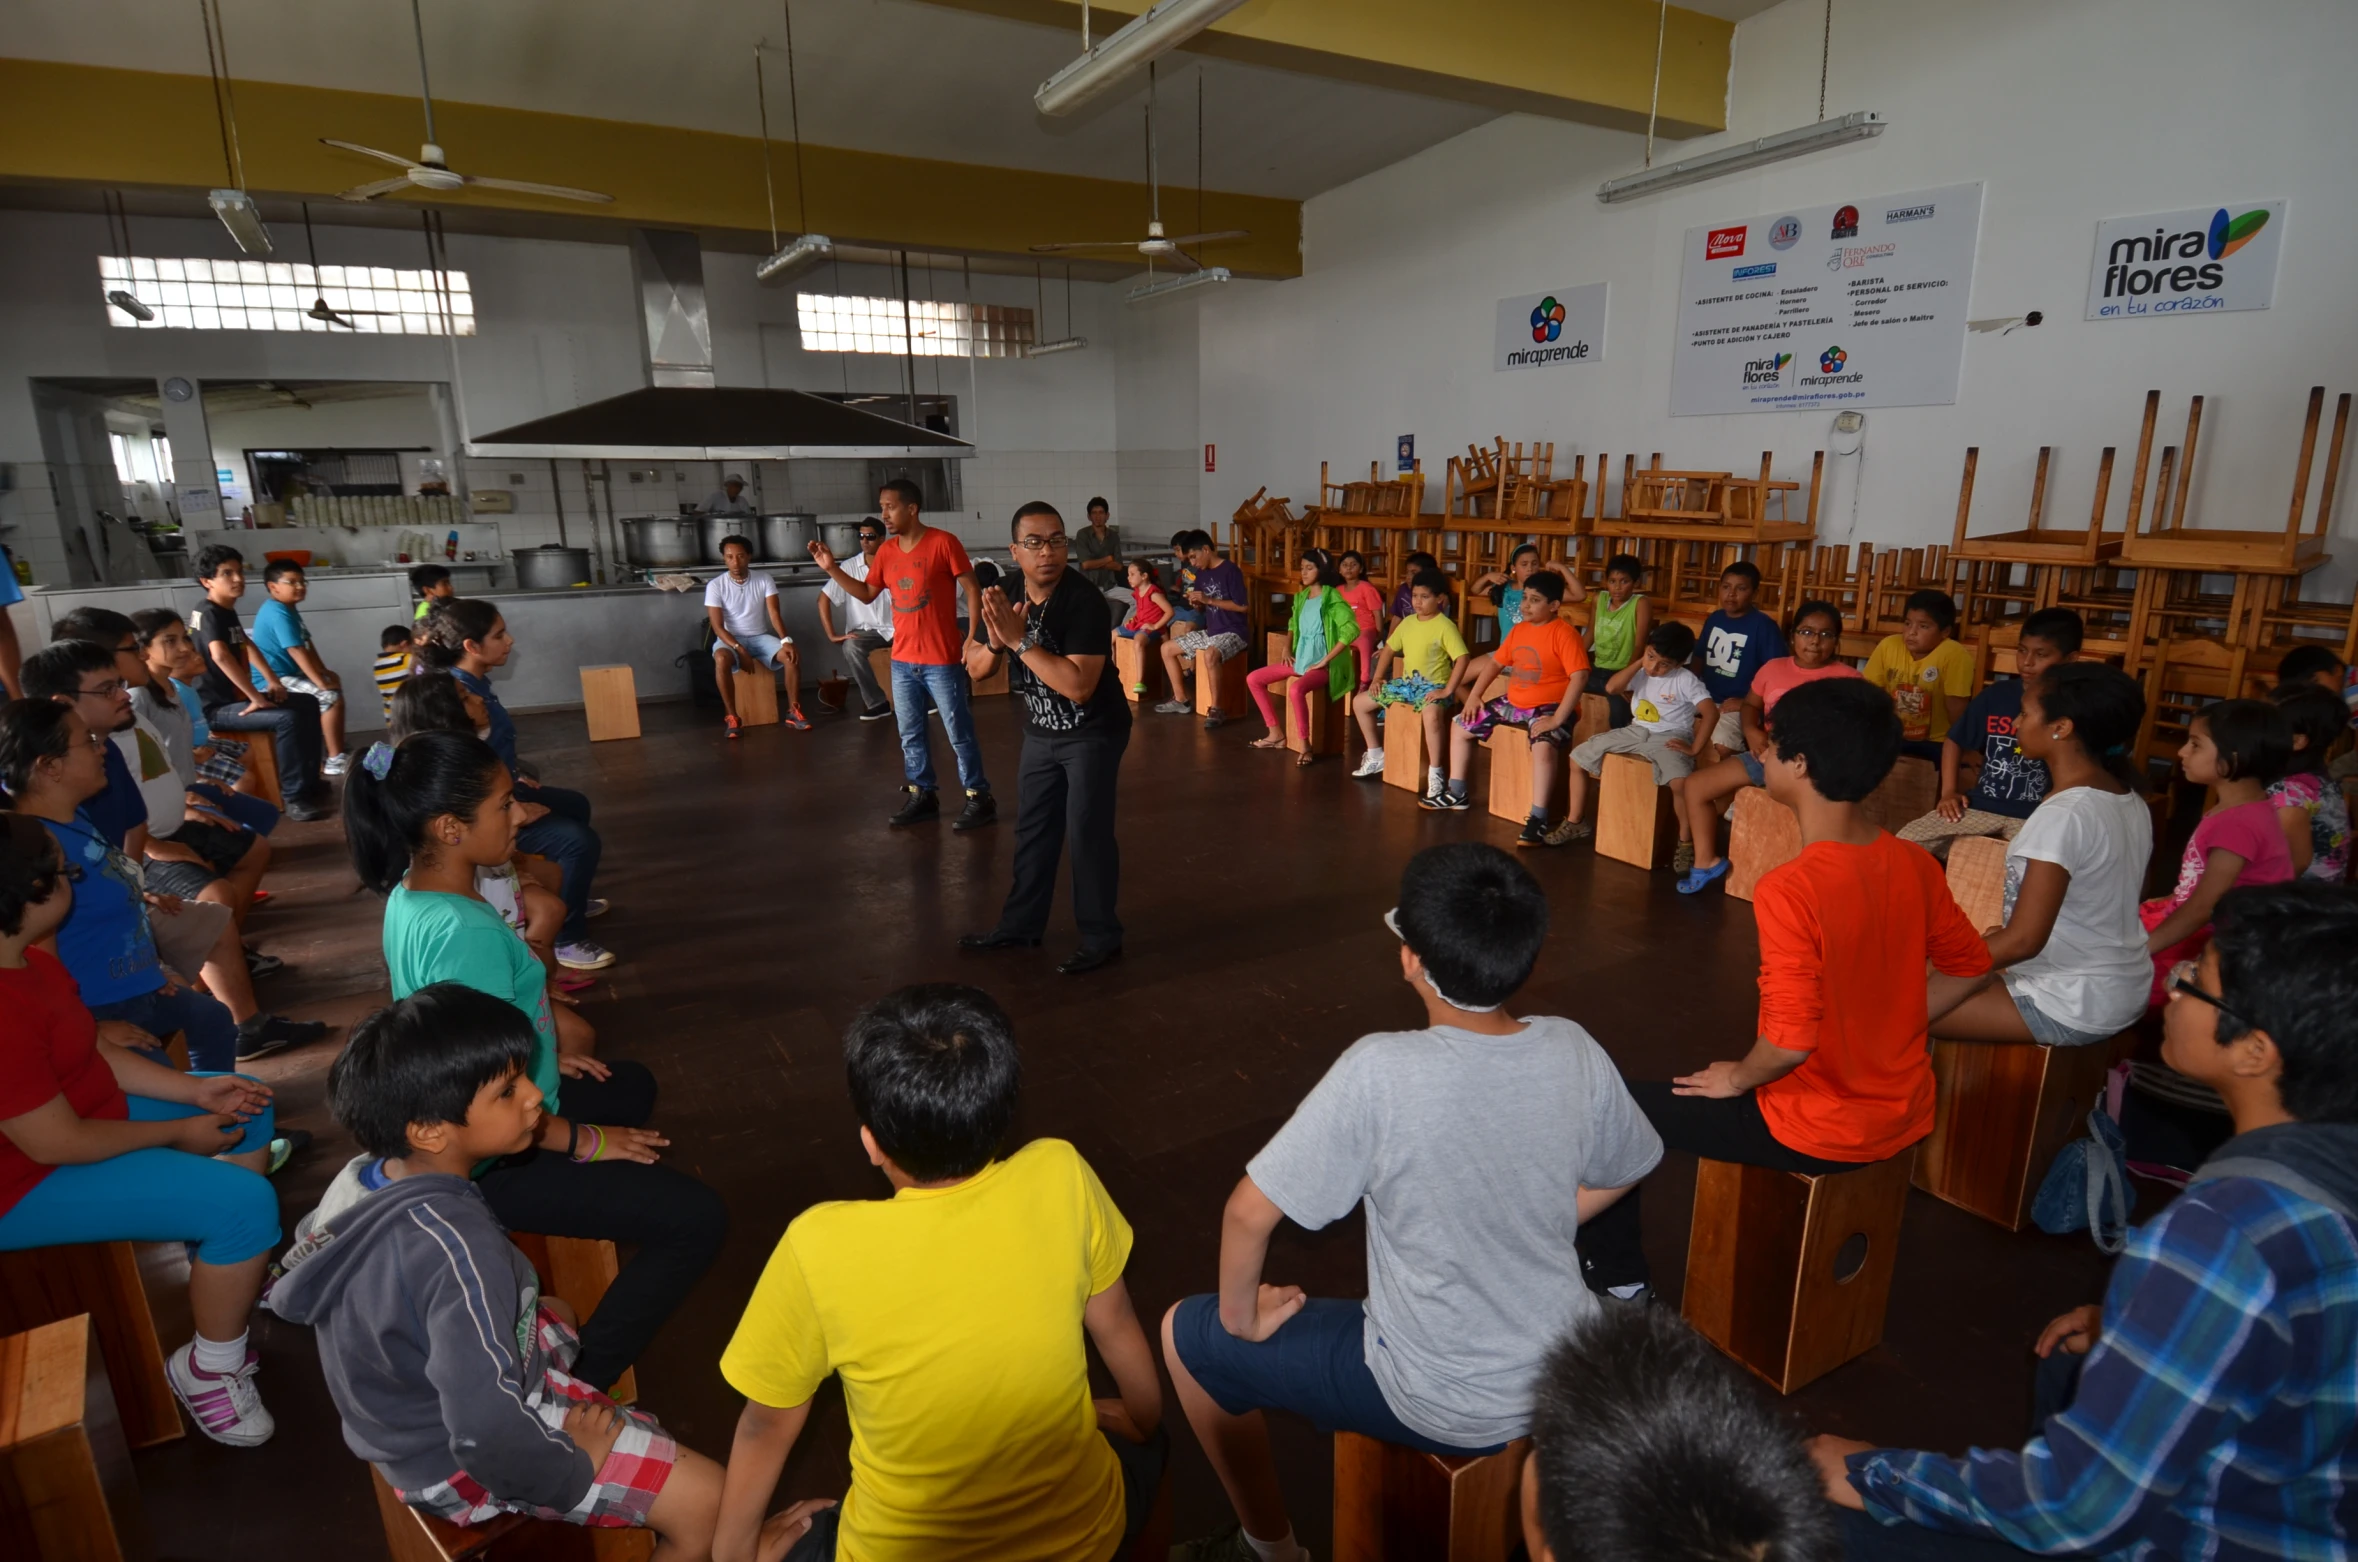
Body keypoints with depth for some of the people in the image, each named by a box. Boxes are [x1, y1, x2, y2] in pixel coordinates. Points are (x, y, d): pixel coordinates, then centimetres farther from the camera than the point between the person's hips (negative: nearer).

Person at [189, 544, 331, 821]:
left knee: (309, 704, 14)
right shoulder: (208, 613, -18)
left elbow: (247, 646, 26)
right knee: (287, 718, -30)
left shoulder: (227, 611, 11)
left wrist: (273, 682, 14)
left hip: (236, 696, 10)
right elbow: (220, 655, -33)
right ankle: (294, 798, -25)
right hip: (217, 708, -10)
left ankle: (310, 781, 17)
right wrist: (256, 697, -31)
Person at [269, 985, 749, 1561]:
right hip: (463, 1463, -9)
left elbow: (297, 1271, 11)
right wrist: (574, 1467, -20)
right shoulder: (459, 1248, -37)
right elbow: (489, 1440, -39)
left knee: (556, 1315, 33)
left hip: (411, 1411, 9)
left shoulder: (358, 1178, -11)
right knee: (707, 1498, -10)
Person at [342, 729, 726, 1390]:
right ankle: (581, 1386, -4)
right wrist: (580, 1140, -15)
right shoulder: (467, 933, -31)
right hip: (495, 1159, -10)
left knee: (632, 1086, 30)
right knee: (697, 1218, -14)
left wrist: (543, 1056, 17)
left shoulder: (408, 895, -1)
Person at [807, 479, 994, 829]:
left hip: (942, 660, -6)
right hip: (902, 661, 6)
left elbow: (972, 589, -9)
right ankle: (922, 796, 25)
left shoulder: (942, 542, -10)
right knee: (910, 734, 13)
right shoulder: (886, 552, 8)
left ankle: (979, 799, 9)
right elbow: (866, 594, 17)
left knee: (959, 733, 0)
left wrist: (973, 637, -15)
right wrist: (832, 568, 5)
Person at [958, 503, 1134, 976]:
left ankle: (1102, 938, 11)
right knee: (1032, 829, 15)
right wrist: (995, 643, -20)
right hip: (1041, 732, 7)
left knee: (1087, 833, -4)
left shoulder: (1085, 602, -24)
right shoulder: (1007, 597, -2)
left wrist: (1020, 640, -31)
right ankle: (1020, 925, 29)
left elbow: (1078, 686, -32)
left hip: (1093, 734, -7)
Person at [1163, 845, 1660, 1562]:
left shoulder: (1380, 1071, -30)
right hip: (1567, 1369, 6)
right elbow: (1614, 1178, 5)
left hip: (1443, 1408, -5)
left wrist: (1243, 1316, -5)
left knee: (1186, 1335, 13)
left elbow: (1249, 1213, -24)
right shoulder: (1573, 1051, -14)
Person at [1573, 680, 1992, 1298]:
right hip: (1906, 1118, 7)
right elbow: (1971, 965, 10)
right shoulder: (1916, 865, -6)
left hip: (1816, 1132, -7)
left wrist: (1736, 1078, -9)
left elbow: (1789, 1042, -28)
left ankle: (1618, 1280, 21)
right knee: (1754, 1067, 36)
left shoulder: (1789, 889, -28)